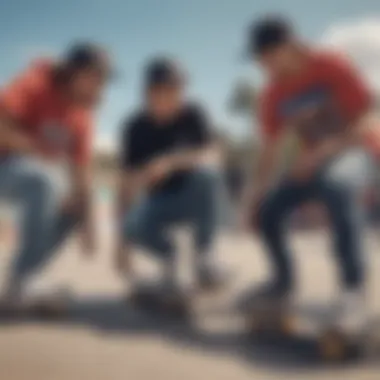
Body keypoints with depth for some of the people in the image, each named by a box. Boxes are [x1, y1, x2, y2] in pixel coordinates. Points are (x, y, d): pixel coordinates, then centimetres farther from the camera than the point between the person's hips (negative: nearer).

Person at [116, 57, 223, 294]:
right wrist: (123, 242, -17)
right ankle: (167, 255, 4)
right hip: (158, 201, 0)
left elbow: (206, 157, -25)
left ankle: (204, 256, -15)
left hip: (193, 199, 0)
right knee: (133, 226, -32)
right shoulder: (137, 127, -12)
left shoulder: (193, 115, -13)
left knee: (206, 174, -35)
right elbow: (129, 182, -12)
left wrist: (171, 162, -45)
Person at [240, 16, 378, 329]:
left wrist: (320, 152, -30)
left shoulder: (333, 68, -16)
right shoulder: (274, 94, -1)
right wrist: (258, 188, -14)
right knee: (266, 210, -11)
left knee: (337, 185, -40)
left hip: (352, 153, -6)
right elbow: (271, 148, 0)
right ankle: (284, 280, 14)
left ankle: (353, 290, -35)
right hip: (312, 162, 6)